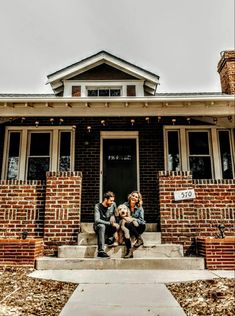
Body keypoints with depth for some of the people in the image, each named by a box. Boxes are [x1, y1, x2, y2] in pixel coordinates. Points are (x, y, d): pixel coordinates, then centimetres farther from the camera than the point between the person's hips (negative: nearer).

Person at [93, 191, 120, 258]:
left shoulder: (113, 205, -4)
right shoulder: (98, 206, -16)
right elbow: (97, 220, -26)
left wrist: (113, 220, -13)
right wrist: (110, 223, -33)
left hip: (108, 227, 3)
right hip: (98, 226, -3)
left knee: (117, 226, -30)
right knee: (102, 226, -40)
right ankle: (101, 251, -43)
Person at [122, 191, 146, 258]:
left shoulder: (140, 208, -3)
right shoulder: (125, 205, 0)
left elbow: (141, 220, -9)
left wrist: (132, 220, -24)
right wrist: (125, 218, -22)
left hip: (139, 227, -2)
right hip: (128, 227, 2)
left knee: (128, 225, -33)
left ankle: (139, 239, -17)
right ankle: (129, 251, -31)